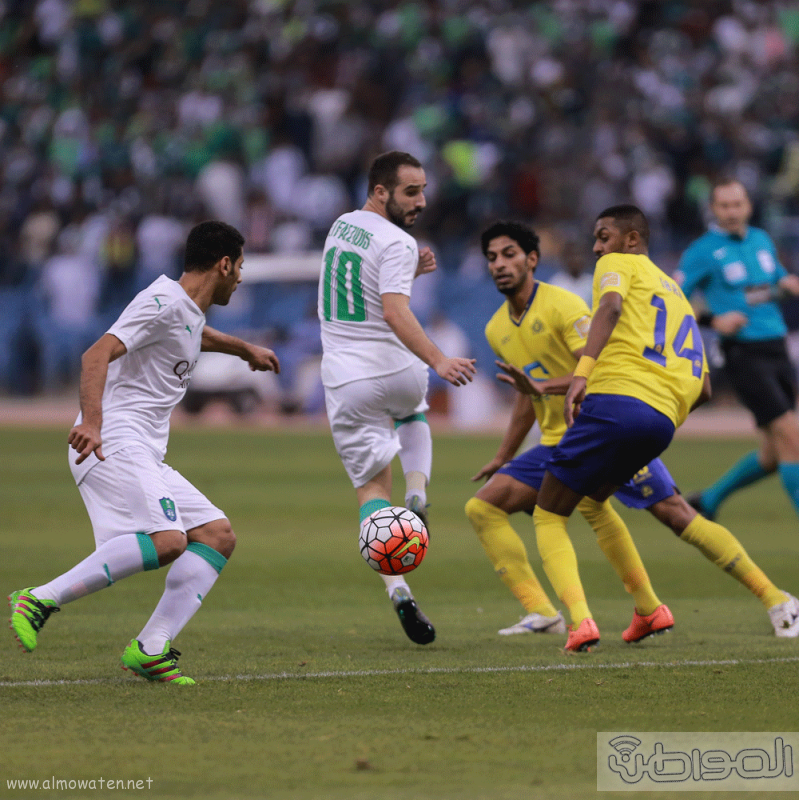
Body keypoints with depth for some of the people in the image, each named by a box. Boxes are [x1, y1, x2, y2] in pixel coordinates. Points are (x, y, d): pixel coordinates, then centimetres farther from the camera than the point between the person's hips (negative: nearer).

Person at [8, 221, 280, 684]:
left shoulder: (190, 312, 21)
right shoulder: (163, 302, -10)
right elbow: (98, 354, -22)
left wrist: (244, 349, 64)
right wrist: (92, 422, -36)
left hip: (146, 457, 11)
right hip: (112, 445, -11)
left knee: (219, 535, 2)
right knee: (167, 541, -28)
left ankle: (152, 649, -5)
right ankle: (42, 600, -25)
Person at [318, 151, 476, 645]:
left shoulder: (341, 227, 12)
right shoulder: (397, 243, -13)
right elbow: (394, 311, -27)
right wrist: (438, 362, -34)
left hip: (344, 379, 4)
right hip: (394, 371, -4)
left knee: (372, 487, 4)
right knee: (413, 415, 33)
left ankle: (396, 587, -14)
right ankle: (417, 495, 8)